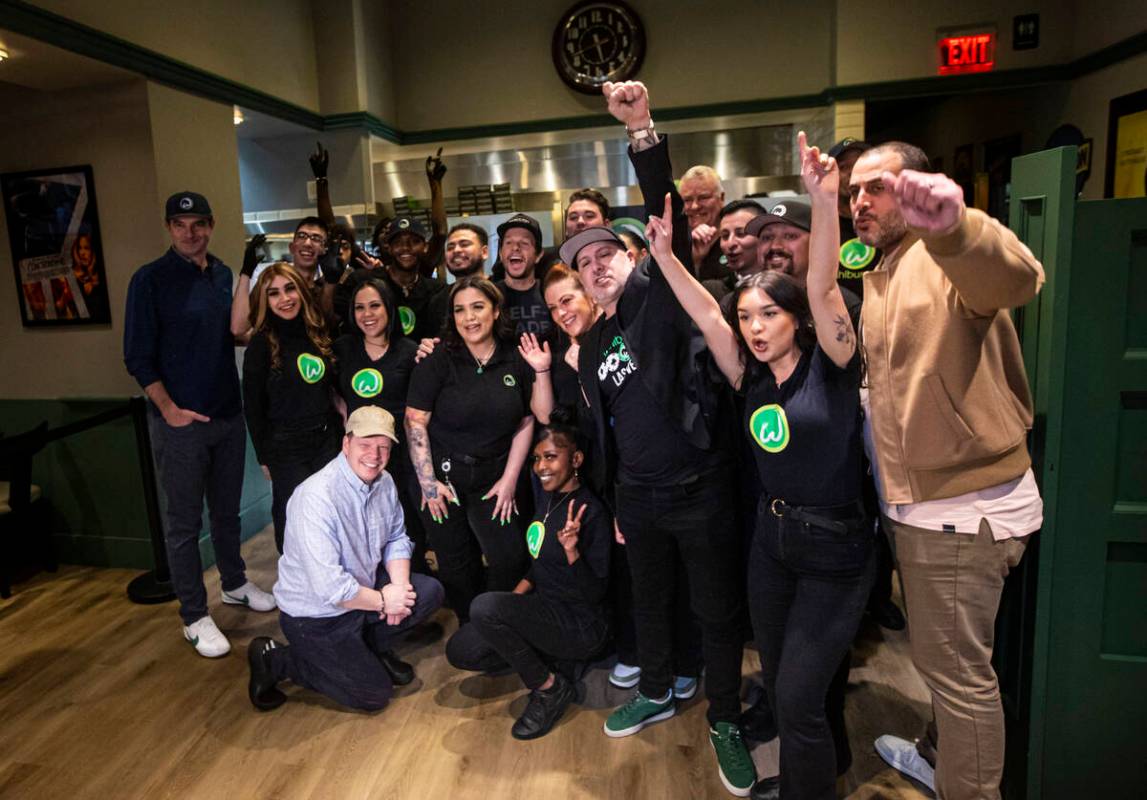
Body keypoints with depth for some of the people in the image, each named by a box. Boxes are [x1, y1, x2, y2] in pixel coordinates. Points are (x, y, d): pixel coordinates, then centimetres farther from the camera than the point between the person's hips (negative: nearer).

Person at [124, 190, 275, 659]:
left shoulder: (222, 274, 7)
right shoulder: (150, 279, -8)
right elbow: (138, 356, -9)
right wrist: (169, 409, -15)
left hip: (228, 414, 5)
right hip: (179, 421, -5)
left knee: (227, 510, 18)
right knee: (184, 523, 5)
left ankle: (235, 584, 36)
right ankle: (194, 616, 17)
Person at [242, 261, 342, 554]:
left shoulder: (318, 335, 5)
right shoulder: (261, 344, -10)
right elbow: (253, 406, -7)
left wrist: (339, 434, 10)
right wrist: (264, 457, -6)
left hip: (327, 441, 5)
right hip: (286, 448, -5)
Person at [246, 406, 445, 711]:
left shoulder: (384, 482, -4)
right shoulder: (316, 498, -31)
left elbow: (396, 539, 5)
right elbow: (329, 588, -33)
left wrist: (399, 586, -13)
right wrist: (383, 601, -19)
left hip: (363, 588, 7)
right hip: (315, 615, -7)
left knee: (430, 592, -7)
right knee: (375, 694, -3)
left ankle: (373, 646, 15)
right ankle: (275, 660, 7)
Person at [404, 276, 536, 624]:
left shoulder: (516, 360, -1)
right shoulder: (437, 360, -8)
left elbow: (526, 422, 3)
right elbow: (415, 421, -8)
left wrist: (510, 479, -2)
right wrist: (427, 482, -12)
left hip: (495, 478, 2)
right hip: (443, 476, -1)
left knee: (511, 559, -3)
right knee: (457, 566, 9)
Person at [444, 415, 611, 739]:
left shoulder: (591, 512, -21)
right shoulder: (548, 497, 3)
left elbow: (594, 593, -21)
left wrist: (572, 549, -36)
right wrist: (517, 595, 5)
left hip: (581, 626, -8)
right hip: (544, 606, 8)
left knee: (485, 606, -27)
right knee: (459, 650, 1)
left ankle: (550, 688, -8)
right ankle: (551, 661, 12)